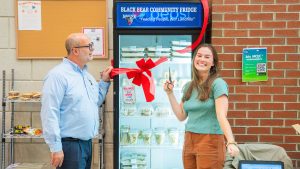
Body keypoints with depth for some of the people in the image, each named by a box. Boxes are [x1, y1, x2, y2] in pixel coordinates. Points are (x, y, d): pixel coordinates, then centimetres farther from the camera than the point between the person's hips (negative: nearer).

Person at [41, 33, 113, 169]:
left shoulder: (86, 74, 13)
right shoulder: (58, 75, -15)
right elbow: (50, 113, -20)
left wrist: (104, 82, 11)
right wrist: (56, 148, -23)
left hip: (87, 142, 9)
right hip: (70, 144, -9)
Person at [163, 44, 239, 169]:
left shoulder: (217, 84, -8)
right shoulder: (188, 86, 10)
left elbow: (221, 116, -18)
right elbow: (181, 116, 13)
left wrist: (231, 142, -31)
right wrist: (169, 93, 8)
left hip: (210, 141, -6)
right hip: (189, 141, 6)